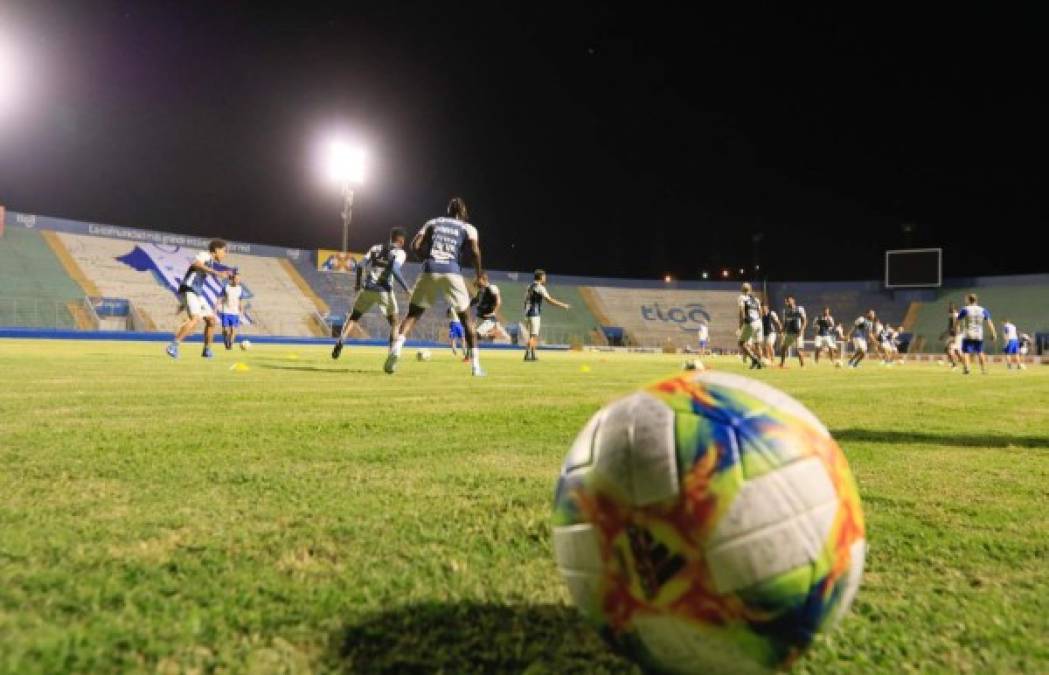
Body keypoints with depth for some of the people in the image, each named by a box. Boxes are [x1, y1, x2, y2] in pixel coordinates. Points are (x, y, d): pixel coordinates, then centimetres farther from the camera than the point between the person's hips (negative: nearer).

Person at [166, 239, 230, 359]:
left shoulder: (210, 263, 22)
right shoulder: (205, 255, -5)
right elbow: (196, 264, -30)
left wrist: (183, 302, 29)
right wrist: (216, 273, -39)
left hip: (197, 294, 10)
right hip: (188, 291, -10)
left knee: (212, 320, 11)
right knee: (196, 318, -27)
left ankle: (207, 350, 22)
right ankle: (173, 346, -26)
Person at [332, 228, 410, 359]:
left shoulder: (376, 248, 16)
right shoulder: (399, 252, 3)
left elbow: (360, 265, 8)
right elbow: (394, 270, -15)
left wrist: (358, 283, 21)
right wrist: (406, 288, -11)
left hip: (368, 289, 3)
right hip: (384, 291, -3)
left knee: (353, 317, 18)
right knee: (393, 322, 15)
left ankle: (340, 342, 2)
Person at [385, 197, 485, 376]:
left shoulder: (432, 223, 20)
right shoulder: (468, 228, 15)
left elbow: (415, 246, 10)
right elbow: (475, 251, -3)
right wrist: (479, 275, 9)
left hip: (429, 272, 1)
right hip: (452, 273, -1)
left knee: (413, 314, 12)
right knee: (466, 318, 13)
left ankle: (396, 349, -13)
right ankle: (475, 364, 8)